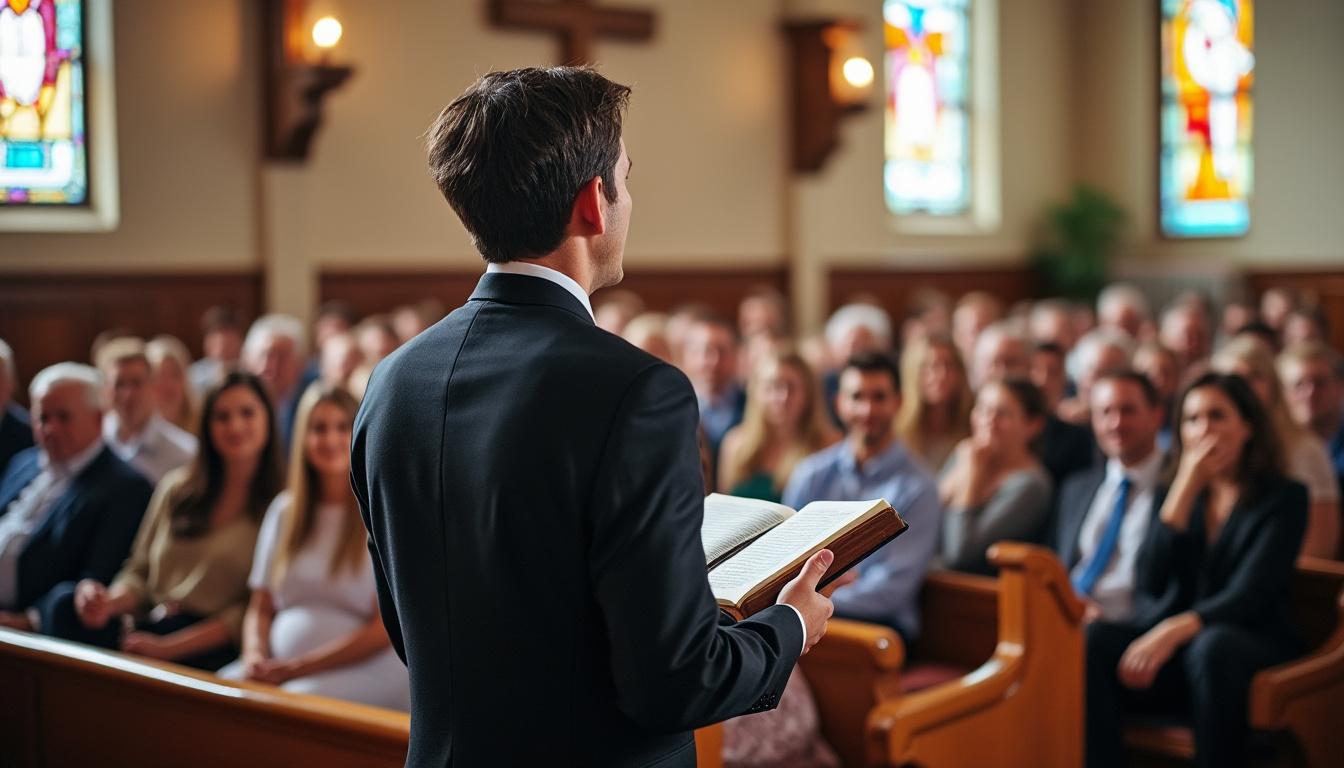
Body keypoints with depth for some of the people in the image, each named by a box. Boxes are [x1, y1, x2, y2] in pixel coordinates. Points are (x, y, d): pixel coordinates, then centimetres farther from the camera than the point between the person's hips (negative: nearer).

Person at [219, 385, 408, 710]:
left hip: (364, 673, -5)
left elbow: (387, 629, -7)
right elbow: (260, 609, 18)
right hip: (279, 668, 5)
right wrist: (255, 656, -5)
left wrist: (294, 669, -11)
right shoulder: (284, 510, 17)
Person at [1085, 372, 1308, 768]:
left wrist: (1176, 630, -30)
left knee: (1212, 645, -38)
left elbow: (1250, 595, -12)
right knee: (1093, 638, -27)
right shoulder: (1179, 493, 14)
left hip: (1249, 645, -3)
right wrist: (1186, 488, -7)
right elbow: (1149, 584, -1)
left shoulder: (1284, 497, 2)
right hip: (1164, 634, 4)